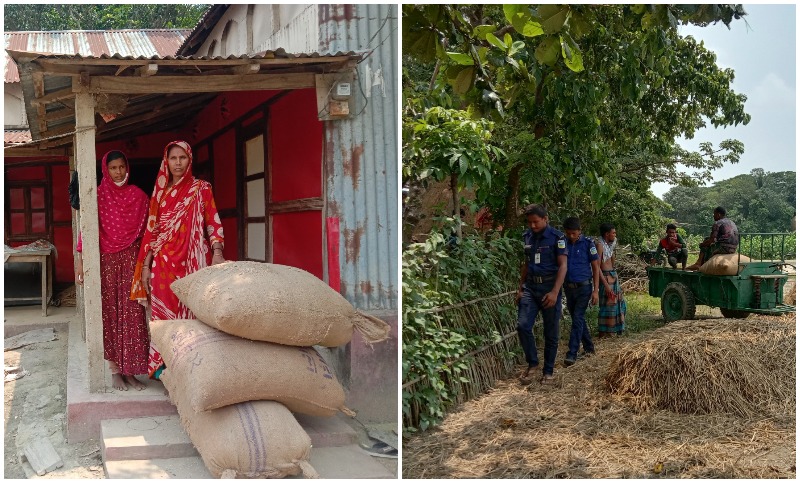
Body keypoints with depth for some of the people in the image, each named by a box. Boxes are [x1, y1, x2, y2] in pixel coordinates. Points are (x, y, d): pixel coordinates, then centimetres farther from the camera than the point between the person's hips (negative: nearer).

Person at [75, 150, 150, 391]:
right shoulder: (98, 196, 1)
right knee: (110, 313, 3)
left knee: (133, 314, 0)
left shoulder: (138, 195, 6)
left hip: (131, 260, 2)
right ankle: (115, 370, 10)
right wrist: (80, 261, -10)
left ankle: (130, 370, 8)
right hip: (106, 262, -1)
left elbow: (145, 232, 7)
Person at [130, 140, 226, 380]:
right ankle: (163, 367, 9)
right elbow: (152, 230, 12)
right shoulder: (160, 192, 13)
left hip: (191, 262, -3)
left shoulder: (201, 189, 4)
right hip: (163, 264, 3)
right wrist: (145, 265, 7)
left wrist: (217, 253, -18)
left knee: (190, 312, -2)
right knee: (164, 314, 2)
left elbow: (213, 222, -3)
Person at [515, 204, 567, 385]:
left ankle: (548, 371, 17)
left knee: (551, 333, 4)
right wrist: (520, 288, 12)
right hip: (530, 287, 4)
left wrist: (555, 292, -19)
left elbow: (563, 266, -10)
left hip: (549, 288, -4)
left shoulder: (557, 237, -8)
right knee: (523, 325, -10)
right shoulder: (527, 236, 8)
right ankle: (532, 362, 10)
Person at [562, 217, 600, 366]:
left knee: (578, 319, -10)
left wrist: (595, 291, -7)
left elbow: (596, 268, -2)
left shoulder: (587, 244, -6)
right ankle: (589, 347, 28)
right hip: (568, 287, 4)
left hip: (583, 288, -4)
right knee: (578, 319, 13)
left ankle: (572, 353, -10)